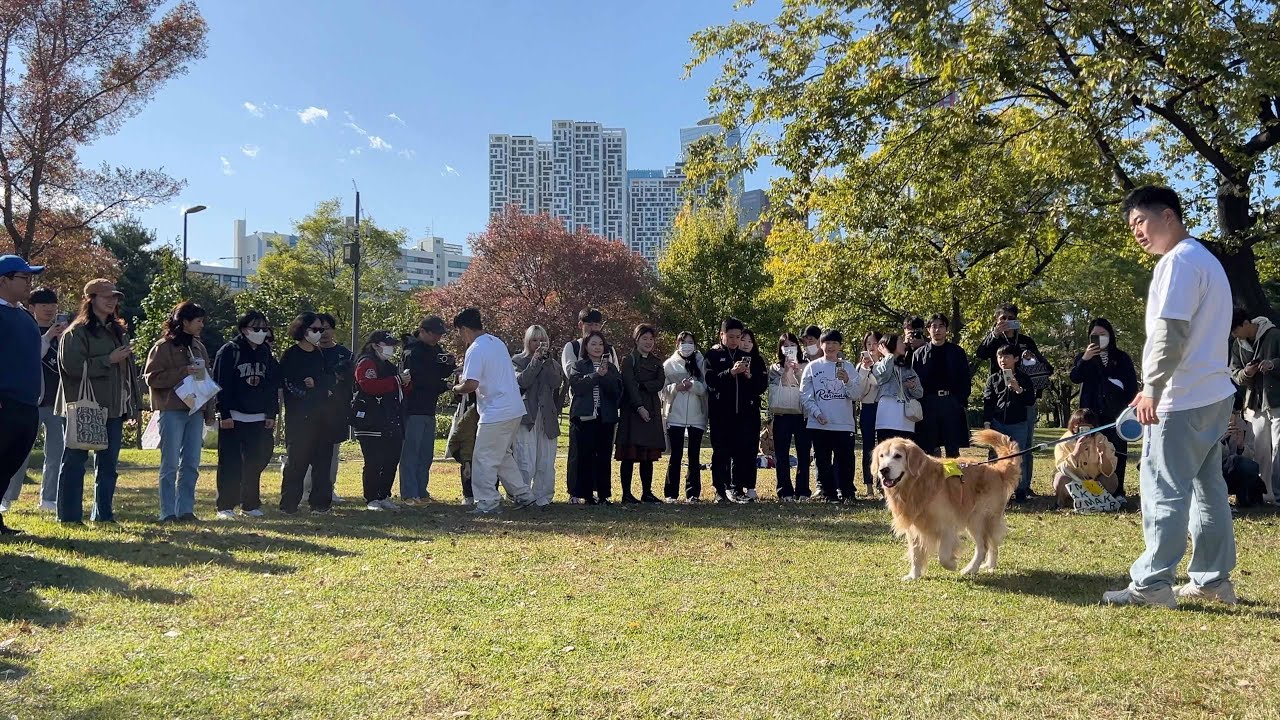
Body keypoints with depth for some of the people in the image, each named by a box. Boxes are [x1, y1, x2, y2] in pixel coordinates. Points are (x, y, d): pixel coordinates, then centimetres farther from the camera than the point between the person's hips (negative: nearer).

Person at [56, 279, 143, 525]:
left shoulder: (118, 331, 17)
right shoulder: (76, 332, -5)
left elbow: (128, 368, 19)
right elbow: (72, 366, -17)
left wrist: (133, 402, 15)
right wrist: (108, 360, -16)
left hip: (114, 408, 7)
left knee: (108, 462, 10)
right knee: (75, 461, 0)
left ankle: (104, 514, 17)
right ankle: (70, 515, 6)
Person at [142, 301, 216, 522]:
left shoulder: (198, 347, 16)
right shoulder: (163, 347, -3)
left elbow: (207, 379, 18)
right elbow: (152, 378, -9)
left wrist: (209, 412, 12)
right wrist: (183, 372, -18)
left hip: (195, 411, 6)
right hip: (172, 411, -6)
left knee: (191, 464, 6)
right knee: (170, 464, -3)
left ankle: (186, 510, 13)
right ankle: (168, 512, 2)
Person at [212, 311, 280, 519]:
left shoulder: (266, 354, 12)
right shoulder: (229, 351, -5)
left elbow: (273, 387, 13)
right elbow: (221, 384, -9)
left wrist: (271, 414, 6)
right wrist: (224, 414, -14)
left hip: (259, 419, 5)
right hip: (233, 418, -5)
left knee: (255, 463, 9)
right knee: (230, 464, -2)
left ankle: (251, 504, 19)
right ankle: (224, 506, 4)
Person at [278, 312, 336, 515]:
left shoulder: (321, 354, 17)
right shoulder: (290, 355, 0)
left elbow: (332, 380, 9)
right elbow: (289, 385, -9)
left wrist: (315, 383, -10)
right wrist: (322, 391, -8)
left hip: (323, 415, 5)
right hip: (299, 416, -5)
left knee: (323, 460, 3)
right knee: (296, 461, -3)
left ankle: (320, 502, 9)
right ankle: (289, 504, 4)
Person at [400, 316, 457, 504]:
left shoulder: (436, 349, 13)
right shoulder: (413, 350, -12)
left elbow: (443, 373, 16)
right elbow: (420, 379, -20)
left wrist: (450, 365, -5)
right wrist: (444, 385, -14)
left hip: (429, 409, 8)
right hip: (413, 409, -8)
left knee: (426, 454, 11)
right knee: (411, 452, -5)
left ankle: (421, 492, 18)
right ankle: (409, 494, -2)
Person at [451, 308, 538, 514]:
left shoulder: (475, 350, -14)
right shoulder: (497, 342, 14)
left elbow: (471, 384, -22)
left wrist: (456, 388, -1)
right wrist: (467, 366, 21)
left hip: (496, 413, -9)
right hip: (515, 409, 9)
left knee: (484, 459, 1)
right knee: (504, 455, 21)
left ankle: (487, 503, 4)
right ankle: (523, 494, 23)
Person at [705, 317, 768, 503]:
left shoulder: (751, 357, 13)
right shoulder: (713, 355, 4)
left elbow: (763, 384, 9)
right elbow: (711, 381, -10)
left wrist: (750, 376, -10)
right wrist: (730, 372, -21)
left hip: (746, 412, 2)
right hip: (721, 413, -2)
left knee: (745, 451, -2)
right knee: (721, 453, 0)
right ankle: (721, 491, 6)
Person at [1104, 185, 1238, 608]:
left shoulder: (1178, 261, -13)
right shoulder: (1205, 259, 19)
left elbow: (1170, 333, -22)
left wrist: (1152, 389, -18)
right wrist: (1156, 388, 20)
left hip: (1182, 398, -10)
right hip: (1213, 394, 10)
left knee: (1164, 491, -6)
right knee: (1207, 488, 14)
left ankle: (1151, 584, -2)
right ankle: (1214, 580, 21)